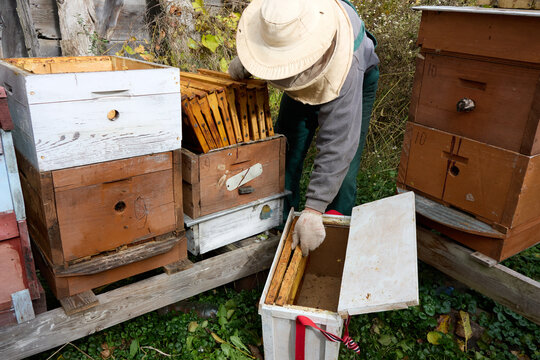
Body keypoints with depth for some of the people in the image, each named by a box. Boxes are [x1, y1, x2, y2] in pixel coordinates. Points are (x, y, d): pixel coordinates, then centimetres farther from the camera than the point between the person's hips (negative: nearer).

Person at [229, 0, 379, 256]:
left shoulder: (344, 72, -48)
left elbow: (337, 145, -47)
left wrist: (313, 211, -48)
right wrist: (244, 62, -21)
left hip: (358, 82, -5)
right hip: (303, 84, 5)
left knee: (342, 160, -12)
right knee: (286, 147, 0)